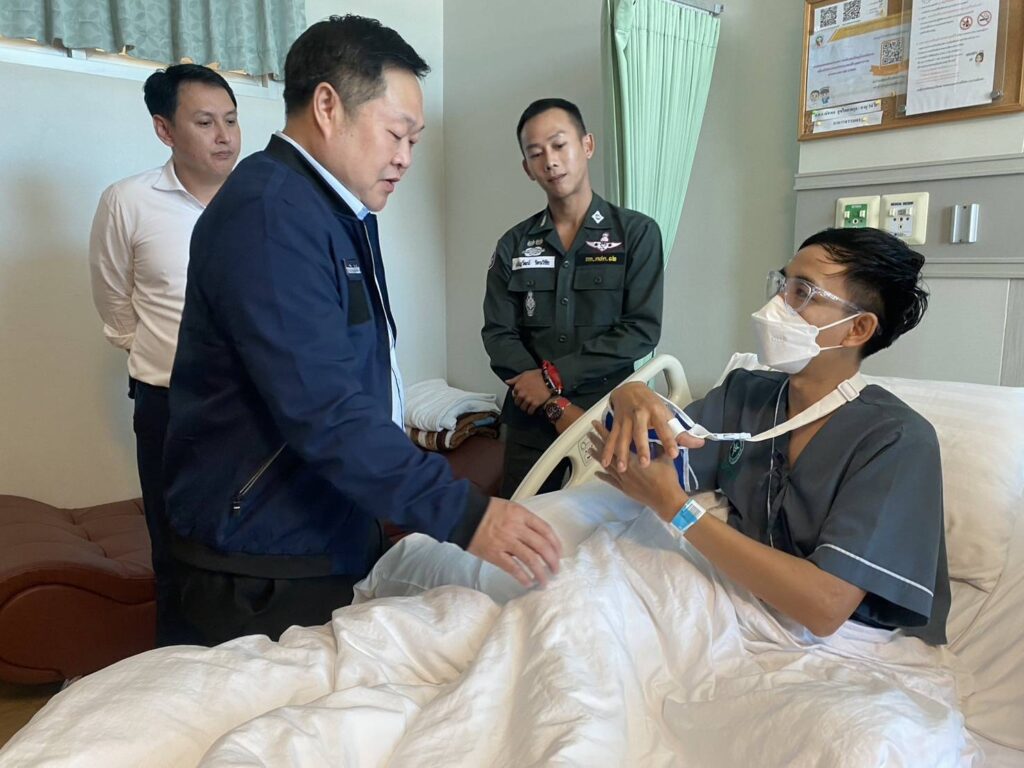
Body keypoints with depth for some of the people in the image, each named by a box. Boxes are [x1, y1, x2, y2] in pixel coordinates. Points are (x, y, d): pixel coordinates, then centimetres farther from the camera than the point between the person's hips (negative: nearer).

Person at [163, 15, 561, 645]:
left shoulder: (342, 212, 13)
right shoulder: (268, 214, -20)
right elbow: (324, 411, -30)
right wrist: (464, 515, -31)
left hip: (341, 540, 9)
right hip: (266, 571, -9)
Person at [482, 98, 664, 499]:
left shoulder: (637, 232, -2)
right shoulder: (513, 246, 5)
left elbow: (642, 330, -10)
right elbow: (498, 335, -3)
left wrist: (554, 376, -15)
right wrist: (557, 407, -15)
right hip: (531, 421, 2)